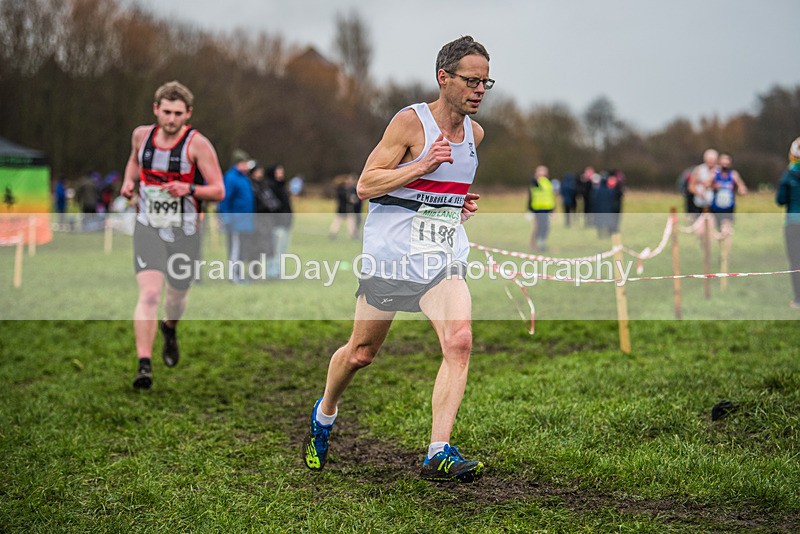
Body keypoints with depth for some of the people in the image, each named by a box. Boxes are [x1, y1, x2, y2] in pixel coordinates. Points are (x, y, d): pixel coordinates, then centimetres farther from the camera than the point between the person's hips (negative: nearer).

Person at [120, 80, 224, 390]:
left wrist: (189, 190, -29)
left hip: (185, 233, -1)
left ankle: (170, 329, 52)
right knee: (149, 294, -17)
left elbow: (219, 191, -12)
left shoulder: (197, 144, -11)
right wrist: (129, 181, 4)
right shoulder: (141, 135, 0)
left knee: (176, 297, 15)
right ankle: (144, 366, -18)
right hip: (148, 228, 1)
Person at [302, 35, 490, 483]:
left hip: (444, 256, 5)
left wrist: (462, 202, 10)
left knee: (460, 342, -18)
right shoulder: (410, 122, -10)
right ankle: (324, 415, 38)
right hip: (392, 252, -5)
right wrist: (423, 165, -22)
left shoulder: (475, 133, 10)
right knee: (363, 352, 8)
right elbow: (365, 185, -13)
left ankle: (439, 454, -18)